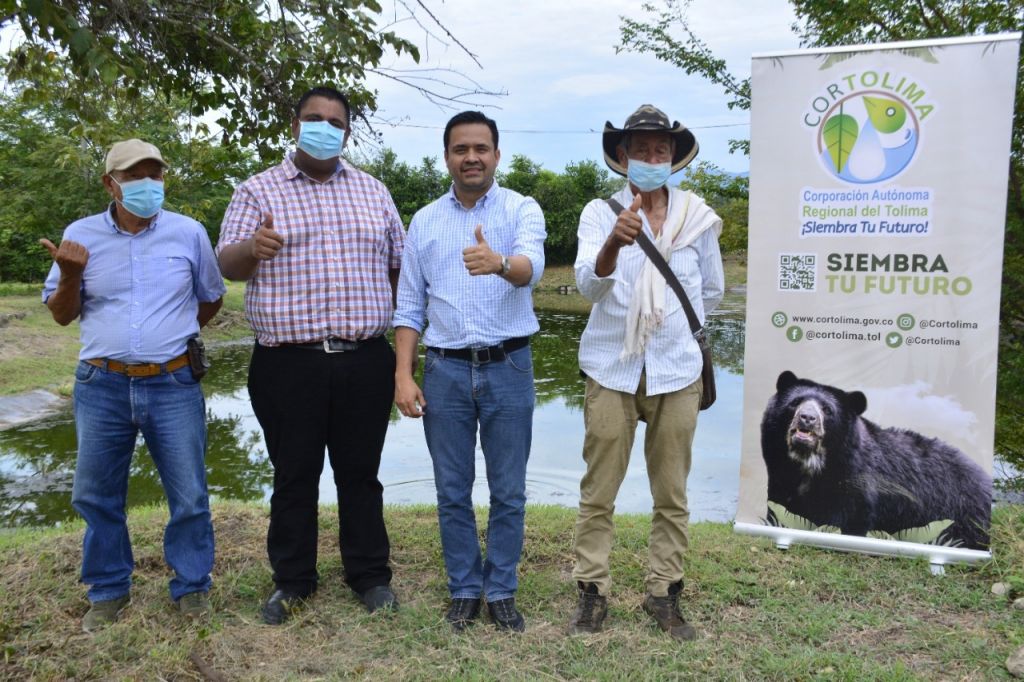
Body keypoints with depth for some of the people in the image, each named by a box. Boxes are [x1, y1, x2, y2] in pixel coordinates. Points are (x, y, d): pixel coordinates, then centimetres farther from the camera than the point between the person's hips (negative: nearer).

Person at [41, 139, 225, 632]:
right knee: (96, 496, 12)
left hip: (173, 385, -1)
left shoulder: (189, 233, -1)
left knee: (189, 496, 5)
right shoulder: (80, 235, 1)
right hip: (101, 387, 2)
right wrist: (70, 275, -11)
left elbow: (212, 298, 15)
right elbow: (61, 315, 7)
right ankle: (109, 591, 30)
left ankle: (191, 587, 23)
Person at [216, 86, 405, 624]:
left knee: (360, 473, 11)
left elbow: (398, 263, 17)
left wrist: (402, 325, 9)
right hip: (288, 364, -1)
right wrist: (252, 248, -22)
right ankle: (292, 580, 25)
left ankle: (369, 574, 25)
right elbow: (226, 264, 0)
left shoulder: (372, 191, 14)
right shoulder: (258, 191, 6)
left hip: (364, 362, 2)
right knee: (293, 476, 9)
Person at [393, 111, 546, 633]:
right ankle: (464, 590, 26)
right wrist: (403, 375, -1)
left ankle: (501, 592, 23)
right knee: (452, 492, 10)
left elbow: (530, 267, -22)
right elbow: (409, 305, 8)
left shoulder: (522, 210, -1)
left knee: (508, 491, 7)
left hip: (508, 367, -2)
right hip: (446, 369, 2)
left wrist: (499, 263, -45)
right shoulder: (424, 221, 8)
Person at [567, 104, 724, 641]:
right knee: (598, 491, 3)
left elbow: (711, 291, 17)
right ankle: (592, 591, 16)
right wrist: (615, 242, -38)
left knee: (671, 494, 9)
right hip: (612, 370, -1)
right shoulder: (600, 212, -3)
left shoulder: (698, 217, 3)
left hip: (676, 372, 2)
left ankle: (664, 594, 22)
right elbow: (589, 285, -20)